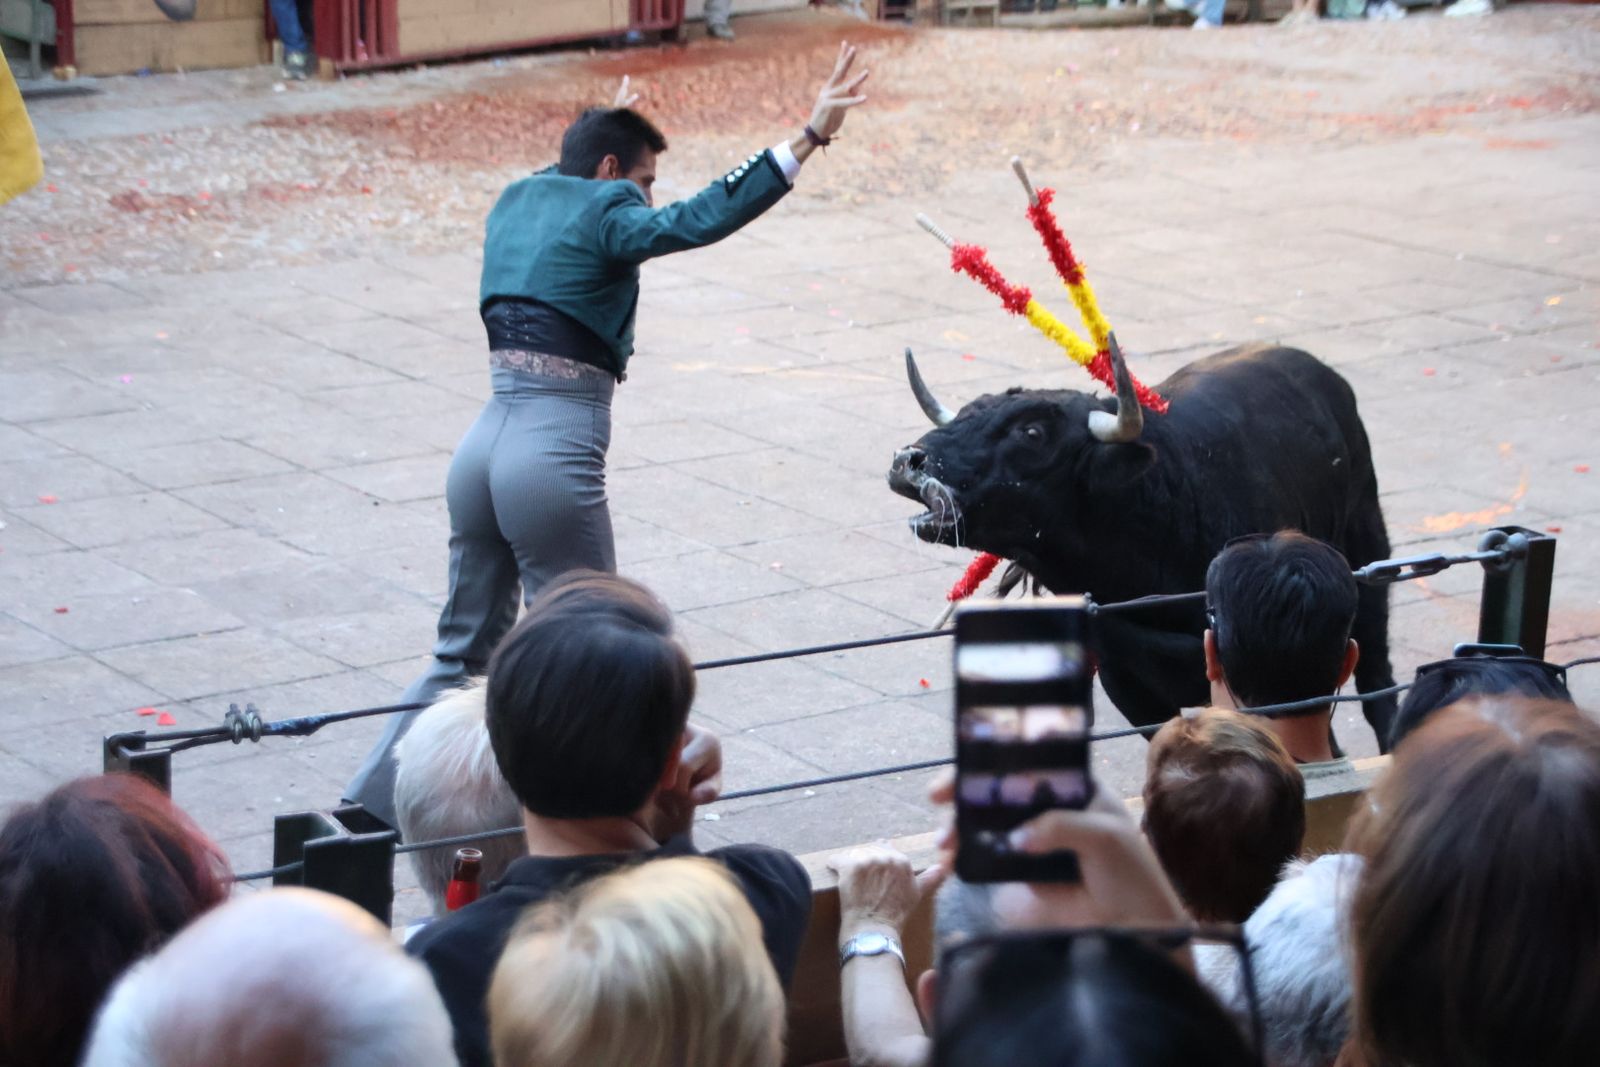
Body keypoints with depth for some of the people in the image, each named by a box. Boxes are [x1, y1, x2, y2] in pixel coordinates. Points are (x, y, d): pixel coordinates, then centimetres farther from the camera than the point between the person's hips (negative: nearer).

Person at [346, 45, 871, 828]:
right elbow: (699, 219, -22)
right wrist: (808, 138, -25)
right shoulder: (602, 214, -6)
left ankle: (371, 801, 19)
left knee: (466, 648, 19)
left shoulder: (517, 201, 16)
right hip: (554, 459, -8)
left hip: (483, 447, 8)